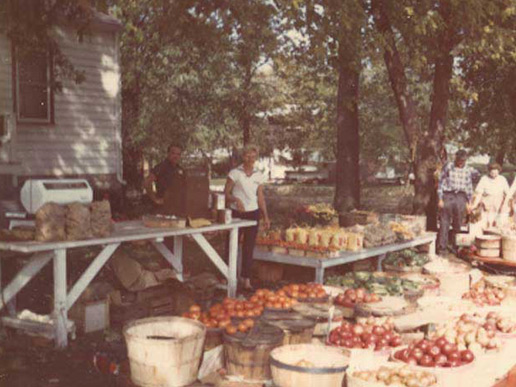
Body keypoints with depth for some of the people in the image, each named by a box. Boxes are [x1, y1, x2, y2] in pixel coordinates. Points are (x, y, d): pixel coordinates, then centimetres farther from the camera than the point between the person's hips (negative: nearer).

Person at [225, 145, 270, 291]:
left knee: (249, 248, 4)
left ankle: (247, 280, 8)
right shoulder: (235, 173, -4)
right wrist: (236, 199, -23)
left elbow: (260, 197, 12)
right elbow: (226, 193, -4)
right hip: (236, 213, -3)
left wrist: (266, 216, 7)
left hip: (252, 214, 3)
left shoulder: (259, 175, 7)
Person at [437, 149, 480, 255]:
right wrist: (440, 199, -3)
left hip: (461, 197, 2)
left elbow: (469, 188, 16)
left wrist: (468, 202, 12)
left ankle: (454, 246, 15)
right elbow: (441, 183, 2)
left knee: (458, 224, 4)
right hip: (447, 196, -2)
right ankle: (442, 247, -3)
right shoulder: (448, 167, 1)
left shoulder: (468, 170, 8)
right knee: (444, 223, -5)